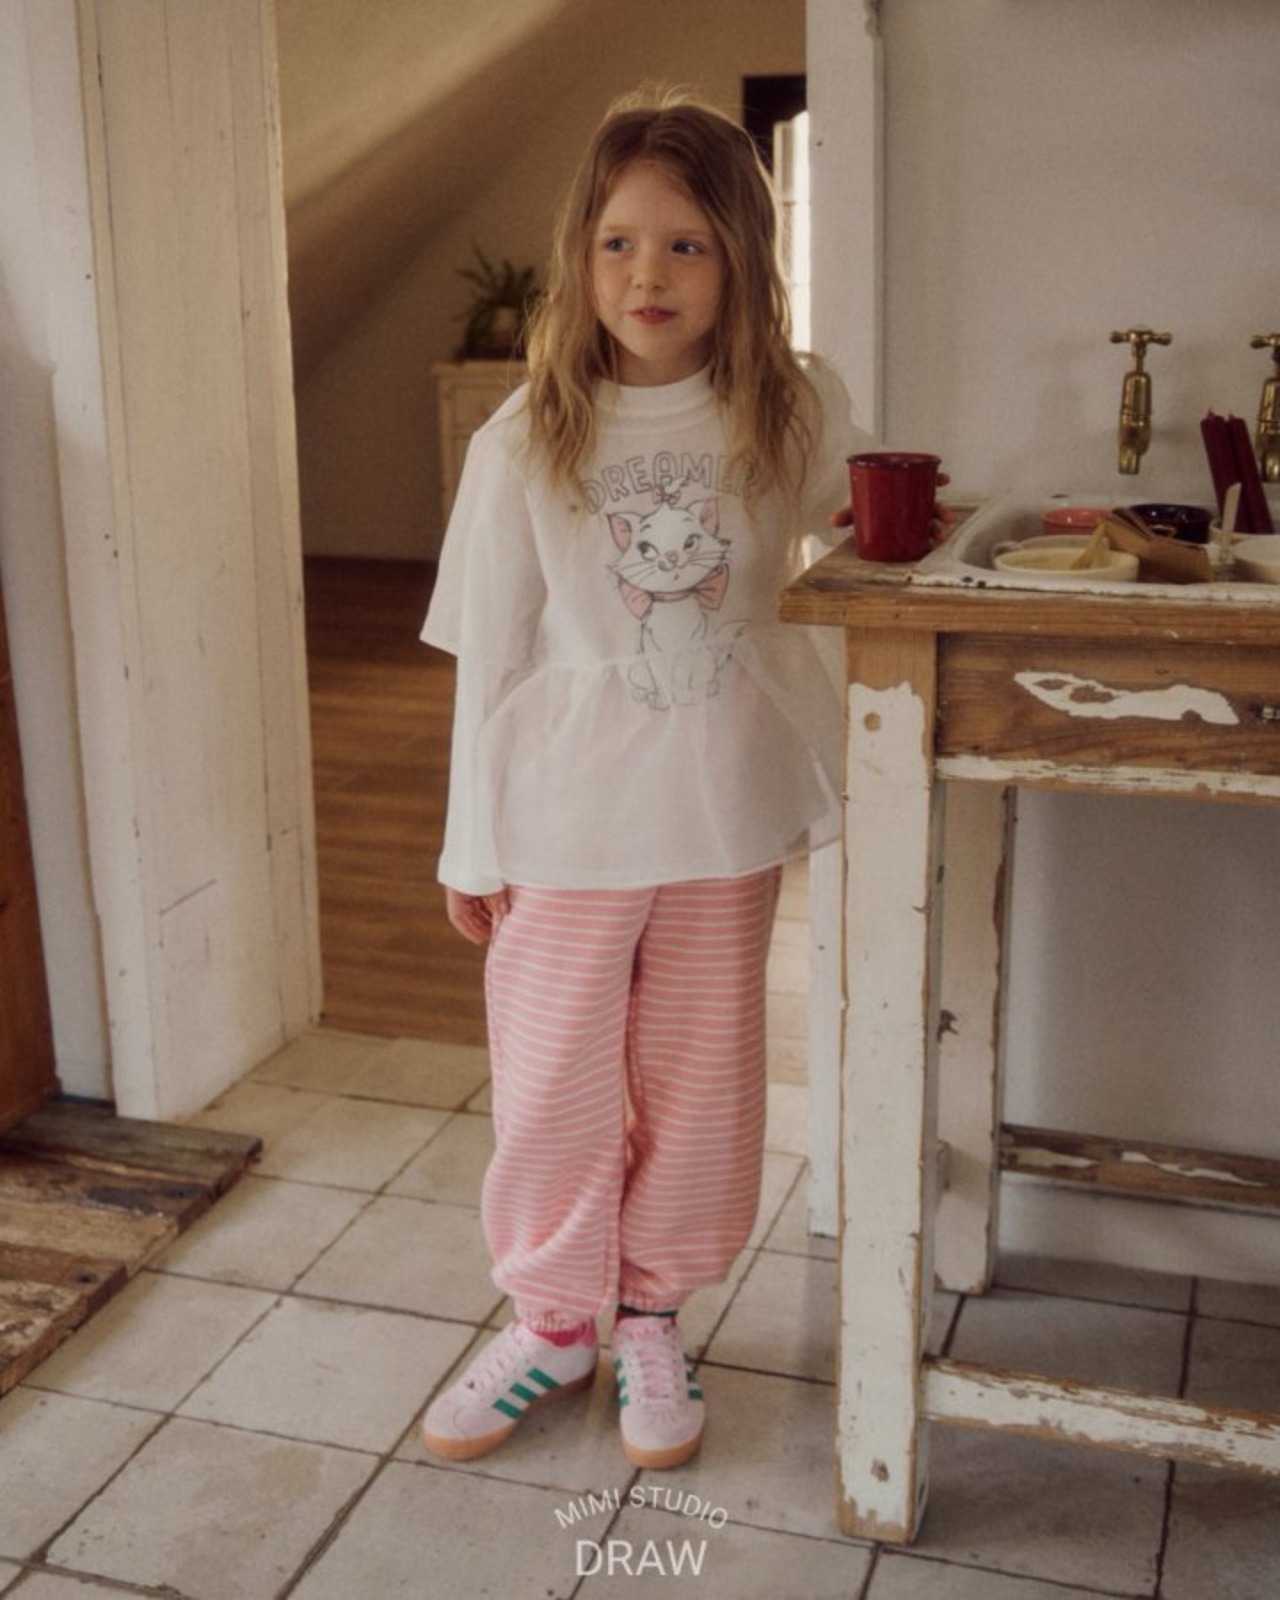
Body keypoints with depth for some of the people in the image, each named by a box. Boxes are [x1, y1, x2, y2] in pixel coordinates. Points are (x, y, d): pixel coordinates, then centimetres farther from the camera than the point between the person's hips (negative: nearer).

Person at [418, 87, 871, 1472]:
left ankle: (652, 1318, 35)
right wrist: (475, 844, 0)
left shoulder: (796, 411, -4)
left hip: (728, 815, 1)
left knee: (697, 1077, 13)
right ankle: (552, 1318, 32)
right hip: (566, 823, -1)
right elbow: (489, 657, -2)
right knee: (552, 1082, 8)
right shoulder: (524, 441, -6)